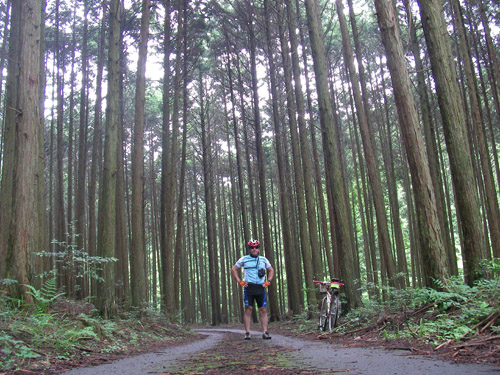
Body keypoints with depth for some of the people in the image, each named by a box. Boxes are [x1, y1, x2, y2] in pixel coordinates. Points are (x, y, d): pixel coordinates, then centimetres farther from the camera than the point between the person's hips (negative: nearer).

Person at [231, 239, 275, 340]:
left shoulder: (263, 259, 14)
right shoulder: (244, 259, 6)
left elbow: (271, 270, 26)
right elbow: (233, 269, 12)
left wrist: (268, 281, 11)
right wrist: (240, 281, 1)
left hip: (260, 287, 2)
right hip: (249, 287, -2)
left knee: (263, 310, -1)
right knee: (248, 309, -6)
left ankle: (265, 332, 1)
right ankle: (247, 333, -4)